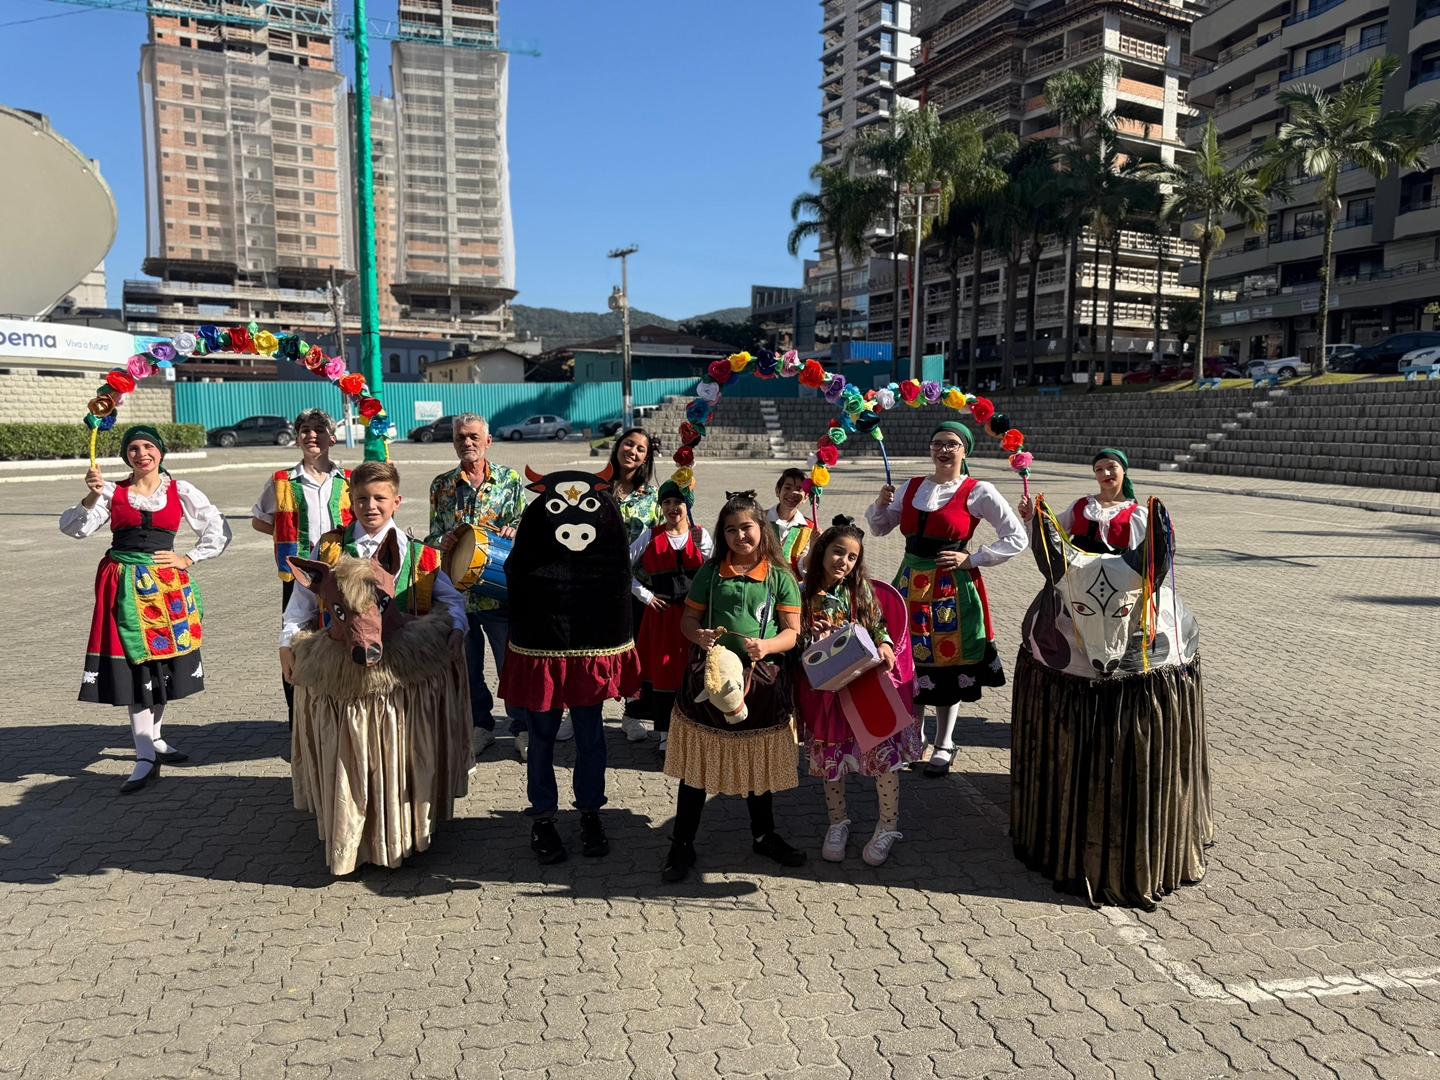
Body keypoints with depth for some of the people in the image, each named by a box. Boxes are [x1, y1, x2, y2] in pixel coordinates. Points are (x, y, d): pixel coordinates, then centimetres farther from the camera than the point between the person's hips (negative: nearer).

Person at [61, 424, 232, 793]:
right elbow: (73, 528, -5)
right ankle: (146, 758, -3)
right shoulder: (113, 492, 3)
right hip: (124, 585, -1)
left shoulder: (181, 492, 4)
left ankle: (153, 737, 30)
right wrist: (93, 497, -19)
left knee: (163, 660, 10)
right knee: (135, 664, -4)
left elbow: (219, 530, 7)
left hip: (166, 585, 1)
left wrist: (188, 559, 0)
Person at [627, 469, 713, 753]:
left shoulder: (701, 535, 5)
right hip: (661, 613, -1)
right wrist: (644, 594, -1)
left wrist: (702, 547, -14)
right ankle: (666, 734, 12)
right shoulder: (651, 536, 1)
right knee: (663, 671, 1)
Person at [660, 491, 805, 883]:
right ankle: (682, 844, 19)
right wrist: (698, 635, -15)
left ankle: (764, 835, 35)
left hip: (761, 678, 0)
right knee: (696, 762, 6)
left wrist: (766, 646, -22)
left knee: (758, 761, 15)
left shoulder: (780, 577, -1)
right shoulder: (711, 571, 3)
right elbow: (689, 617, 7)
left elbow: (792, 632, -2)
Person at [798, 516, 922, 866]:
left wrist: (884, 646, -16)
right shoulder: (804, 594, -5)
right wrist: (813, 641, -19)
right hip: (824, 688, 1)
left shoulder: (861, 590, -2)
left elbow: (879, 625, 3)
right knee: (830, 756, 13)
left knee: (882, 751, -3)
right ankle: (838, 823, 33)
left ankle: (888, 826, 17)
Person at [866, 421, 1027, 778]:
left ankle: (944, 745, 24)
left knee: (946, 665, 5)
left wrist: (972, 559, -12)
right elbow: (880, 528, 18)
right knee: (911, 662, 9)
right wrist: (880, 505, -3)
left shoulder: (978, 492, -6)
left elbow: (1018, 538, -6)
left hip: (951, 588, -4)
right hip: (911, 584, 4)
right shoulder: (913, 487, 9)